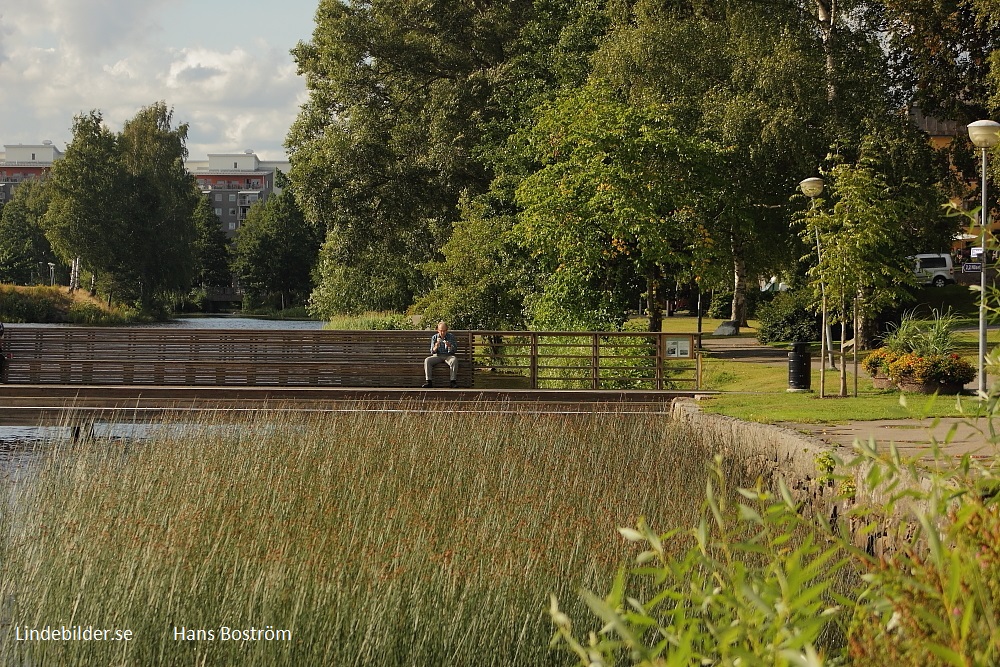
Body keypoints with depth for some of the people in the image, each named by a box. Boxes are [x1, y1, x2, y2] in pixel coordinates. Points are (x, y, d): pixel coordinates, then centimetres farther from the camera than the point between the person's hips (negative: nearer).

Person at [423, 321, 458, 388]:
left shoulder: (451, 336, 6)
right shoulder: (434, 337, 7)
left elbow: (455, 349, 1)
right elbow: (432, 352, 2)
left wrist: (449, 346, -22)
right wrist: (436, 347, -21)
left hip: (448, 356, -1)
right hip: (437, 356, 1)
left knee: (454, 360, -35)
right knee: (427, 360, -27)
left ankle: (453, 381, -34)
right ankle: (428, 381, -28)